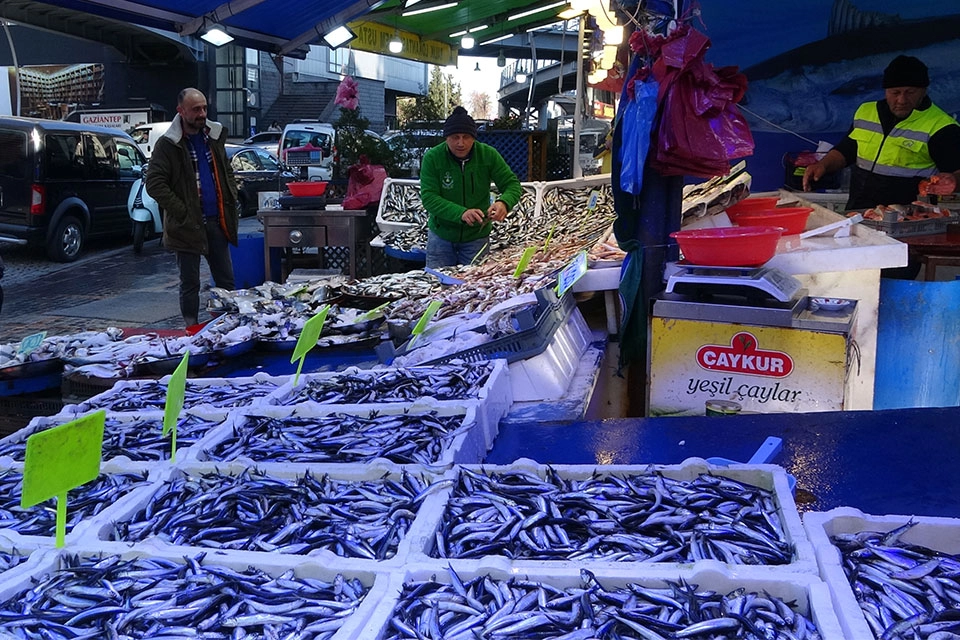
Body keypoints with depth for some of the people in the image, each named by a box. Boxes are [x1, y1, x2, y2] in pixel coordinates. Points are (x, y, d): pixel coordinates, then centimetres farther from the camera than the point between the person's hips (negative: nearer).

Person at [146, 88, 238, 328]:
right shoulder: (168, 145, -8)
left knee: (226, 281, 10)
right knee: (190, 284, 4)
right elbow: (154, 184, -13)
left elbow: (227, 171, 23)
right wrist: (182, 212, -17)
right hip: (188, 226, -5)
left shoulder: (214, 137, 11)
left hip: (217, 222, 5)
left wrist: (231, 200, 8)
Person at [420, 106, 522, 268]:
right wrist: (461, 213, -36)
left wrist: (504, 202, -29)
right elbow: (429, 198, -20)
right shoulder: (432, 157, -14)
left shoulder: (488, 155, -9)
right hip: (441, 235, -1)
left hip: (476, 236, 1)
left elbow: (513, 184, -5)